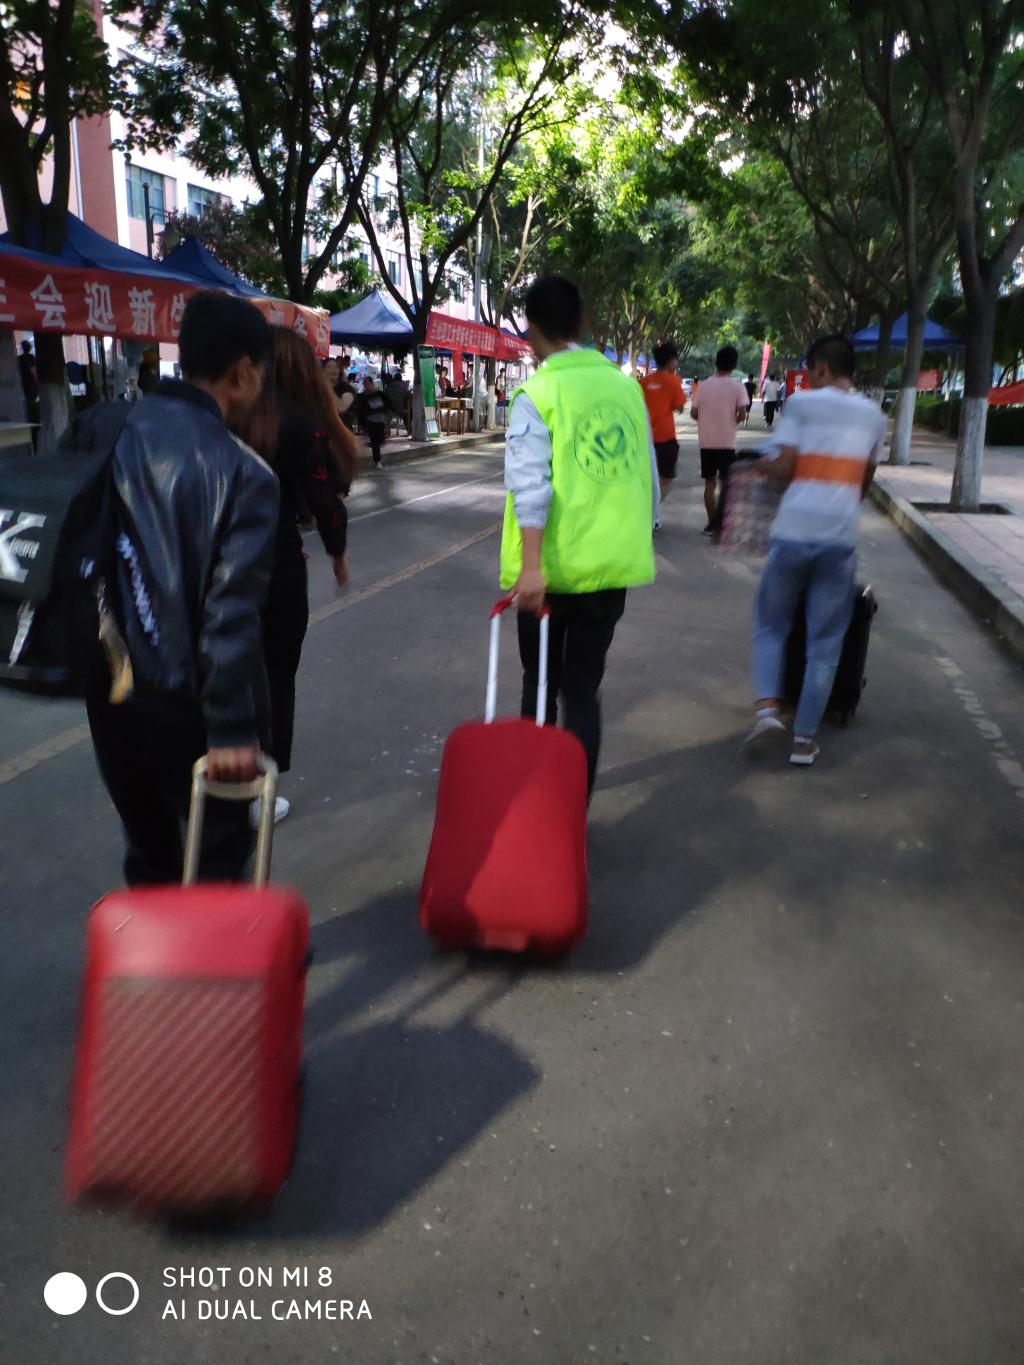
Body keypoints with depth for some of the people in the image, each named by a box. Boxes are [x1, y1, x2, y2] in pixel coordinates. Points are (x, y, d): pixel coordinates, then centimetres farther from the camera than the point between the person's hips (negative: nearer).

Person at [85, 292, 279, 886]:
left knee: (148, 846, 23)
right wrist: (231, 729, -15)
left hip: (110, 689, 6)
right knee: (220, 849, 14)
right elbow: (232, 615, -21)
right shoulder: (244, 473, -17)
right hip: (187, 703, -6)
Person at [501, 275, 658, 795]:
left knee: (541, 687, 14)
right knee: (583, 689, 10)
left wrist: (530, 567, -21)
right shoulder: (626, 386, 6)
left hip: (553, 568, -3)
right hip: (612, 564, 3)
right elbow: (648, 478, 9)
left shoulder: (537, 393, -8)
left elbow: (532, 486, -18)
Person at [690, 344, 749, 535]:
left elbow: (693, 413, 2)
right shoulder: (737, 387, -6)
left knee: (710, 482, 10)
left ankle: (712, 523, 11)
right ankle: (720, 521, 5)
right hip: (727, 442, -2)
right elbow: (742, 414, -13)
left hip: (706, 442, 2)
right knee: (725, 483, 8)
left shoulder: (704, 385, 1)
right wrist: (733, 422, 7)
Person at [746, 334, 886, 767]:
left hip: (794, 532, -2)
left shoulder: (802, 402, 1)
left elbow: (783, 468, -7)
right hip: (841, 537, 3)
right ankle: (804, 739, 9)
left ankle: (767, 709, -4)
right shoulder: (874, 415, 14)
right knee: (824, 642, 8)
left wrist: (764, 466, 14)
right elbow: (864, 484, 20)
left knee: (770, 625, 14)